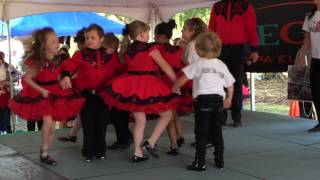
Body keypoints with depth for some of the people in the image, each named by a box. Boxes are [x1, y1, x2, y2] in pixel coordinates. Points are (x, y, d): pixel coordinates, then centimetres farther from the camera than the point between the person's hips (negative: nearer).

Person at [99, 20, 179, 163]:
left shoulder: (127, 50, 11)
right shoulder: (150, 48, -7)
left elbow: (127, 66, 15)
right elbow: (165, 67, -8)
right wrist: (177, 82, -3)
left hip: (132, 87, 6)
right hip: (148, 87, -6)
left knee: (140, 120, 15)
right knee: (167, 114, 10)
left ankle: (138, 154, 15)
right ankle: (150, 142, 1)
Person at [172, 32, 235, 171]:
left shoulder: (198, 64, 0)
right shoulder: (222, 65, 13)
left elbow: (183, 79, -6)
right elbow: (230, 84, 18)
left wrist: (175, 88, 12)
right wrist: (229, 98, 33)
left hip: (203, 100, -4)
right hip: (218, 100, 4)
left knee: (201, 133, 0)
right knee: (217, 132, 14)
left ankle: (200, 163, 0)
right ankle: (219, 161, 20)